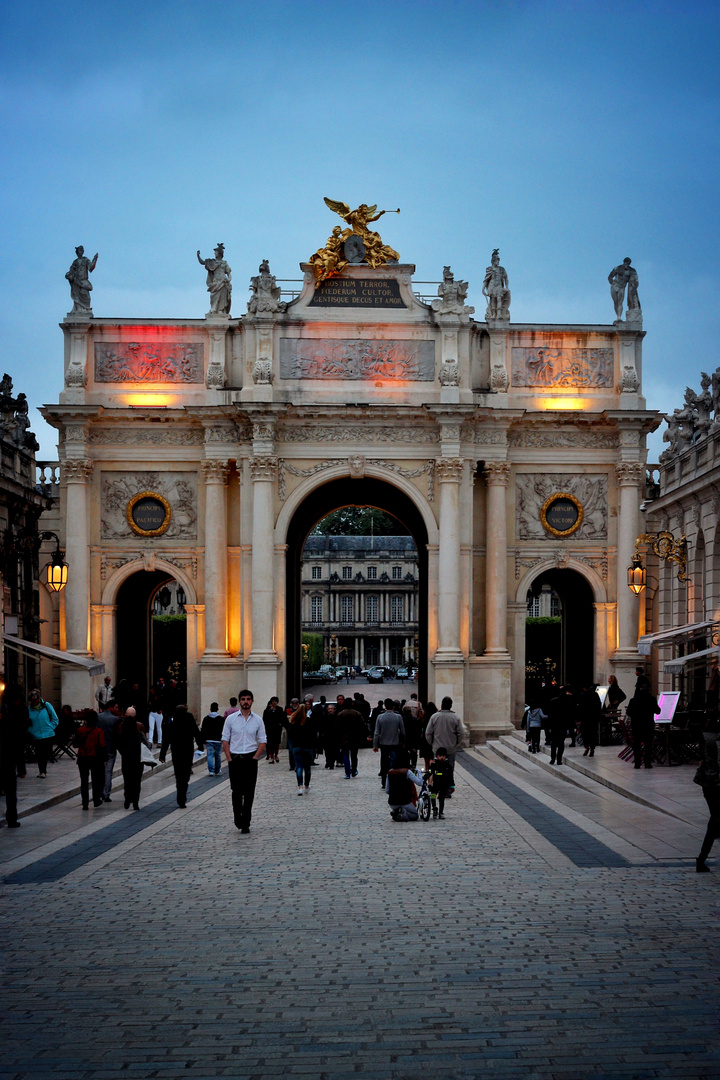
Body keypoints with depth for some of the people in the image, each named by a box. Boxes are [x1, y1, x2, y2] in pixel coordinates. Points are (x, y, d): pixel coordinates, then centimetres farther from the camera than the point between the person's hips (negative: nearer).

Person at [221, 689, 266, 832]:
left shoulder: (258, 720, 5)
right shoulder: (231, 719, 3)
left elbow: (263, 741, 6)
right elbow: (225, 740, 4)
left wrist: (255, 757, -5)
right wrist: (229, 759, -4)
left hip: (251, 759, 0)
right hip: (235, 758, 0)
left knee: (249, 792, 0)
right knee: (236, 791, 0)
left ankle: (245, 823, 6)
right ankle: (238, 819, 17)